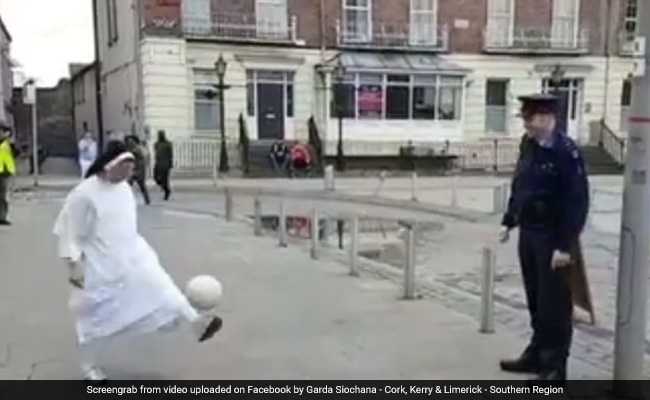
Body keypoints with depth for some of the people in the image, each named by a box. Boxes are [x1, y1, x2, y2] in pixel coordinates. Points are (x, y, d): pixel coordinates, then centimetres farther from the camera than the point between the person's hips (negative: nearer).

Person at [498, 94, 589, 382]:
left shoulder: (566, 152, -18)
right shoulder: (528, 144, 6)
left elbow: (577, 202, -19)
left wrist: (565, 245, -20)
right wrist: (509, 221, 17)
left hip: (552, 238, -8)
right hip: (528, 232, 8)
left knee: (554, 303, 3)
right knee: (535, 299, 18)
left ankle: (555, 365, 15)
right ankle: (537, 354, 32)